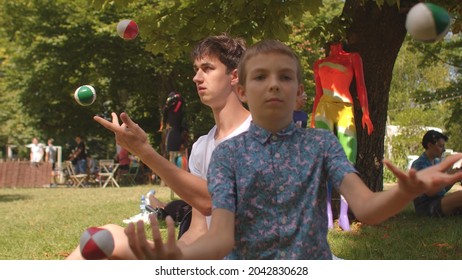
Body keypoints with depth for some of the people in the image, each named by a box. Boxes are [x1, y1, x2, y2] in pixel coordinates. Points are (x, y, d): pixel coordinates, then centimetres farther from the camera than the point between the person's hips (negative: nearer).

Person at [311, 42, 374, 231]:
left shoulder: (353, 58, 14)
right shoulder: (319, 64, 19)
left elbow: (360, 87, 7)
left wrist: (365, 113, -4)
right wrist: (313, 119, 14)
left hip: (345, 109, -1)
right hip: (324, 107, 1)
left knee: (348, 161, -8)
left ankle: (343, 214, -3)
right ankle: (327, 213, -16)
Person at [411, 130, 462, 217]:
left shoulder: (437, 162, 14)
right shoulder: (419, 164, -11)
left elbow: (443, 189, 15)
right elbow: (429, 192, -18)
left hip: (440, 201, 8)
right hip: (425, 206, -8)